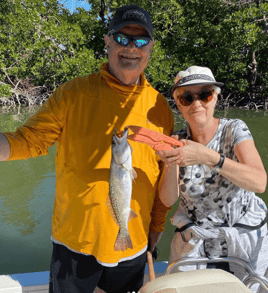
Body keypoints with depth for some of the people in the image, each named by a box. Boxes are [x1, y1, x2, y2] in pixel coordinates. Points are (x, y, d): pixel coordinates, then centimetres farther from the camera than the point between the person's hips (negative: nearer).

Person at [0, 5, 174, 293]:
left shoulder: (159, 107, 0)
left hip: (133, 244, 2)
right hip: (75, 239, -2)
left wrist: (157, 226, 9)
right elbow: (28, 141, -8)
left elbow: (165, 174, 6)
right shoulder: (73, 94, -6)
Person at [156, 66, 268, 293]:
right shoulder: (178, 141, -6)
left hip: (244, 238, -1)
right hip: (194, 241, 2)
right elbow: (168, 200, -13)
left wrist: (207, 156, -41)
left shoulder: (234, 129, -13)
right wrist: (170, 163, -31)